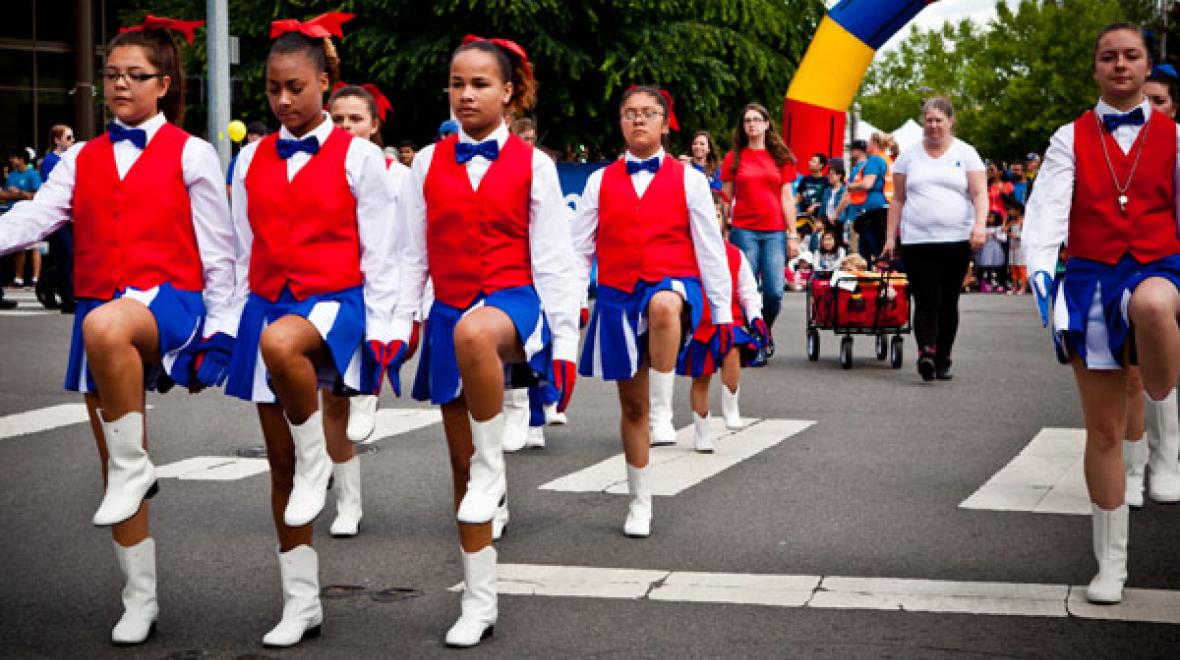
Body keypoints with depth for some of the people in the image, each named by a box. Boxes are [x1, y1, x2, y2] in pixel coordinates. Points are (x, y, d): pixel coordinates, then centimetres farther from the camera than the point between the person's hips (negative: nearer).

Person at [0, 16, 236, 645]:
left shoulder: (190, 154, 3)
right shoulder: (82, 159, 13)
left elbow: (217, 251, 2)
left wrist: (217, 332, -3)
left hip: (166, 299, -5)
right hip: (98, 307, 5)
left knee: (107, 327, -42)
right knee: (110, 460, 7)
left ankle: (134, 465, -24)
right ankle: (139, 600, 19)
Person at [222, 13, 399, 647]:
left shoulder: (359, 156, -1)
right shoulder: (251, 160, 10)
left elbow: (377, 253, -1)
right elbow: (243, 254, 13)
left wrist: (379, 331, -6)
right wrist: (228, 326, 10)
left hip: (334, 303, -5)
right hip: (266, 306, 5)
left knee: (281, 342, -42)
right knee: (280, 467, 5)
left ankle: (318, 459, -17)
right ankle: (301, 603, 16)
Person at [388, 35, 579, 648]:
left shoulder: (532, 164, 0)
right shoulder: (428, 164, 7)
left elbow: (552, 258, -1)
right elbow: (413, 256, 8)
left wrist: (564, 342, -4)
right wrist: (395, 329, 0)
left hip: (513, 302, -4)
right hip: (448, 315, 4)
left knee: (474, 332, -43)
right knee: (460, 463, 6)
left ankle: (493, 466, -22)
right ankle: (478, 604, 16)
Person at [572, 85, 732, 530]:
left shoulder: (688, 180, 4)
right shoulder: (600, 182, 9)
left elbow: (710, 248, 4)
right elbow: (580, 248, 8)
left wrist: (722, 312, 1)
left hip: (673, 286, -3)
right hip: (618, 296, 3)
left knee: (663, 305, -42)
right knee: (632, 404, 7)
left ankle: (663, 413, -31)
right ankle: (640, 502, 21)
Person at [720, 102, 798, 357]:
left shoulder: (780, 157, 10)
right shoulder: (733, 158, 7)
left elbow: (787, 198, 9)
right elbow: (725, 200, 7)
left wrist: (792, 235, 4)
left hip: (775, 232, 1)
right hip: (744, 231, -1)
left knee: (774, 292, -6)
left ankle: (766, 331, 21)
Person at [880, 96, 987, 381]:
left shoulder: (965, 154, 7)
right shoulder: (909, 156, 11)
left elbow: (980, 194, -1)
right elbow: (898, 199, 13)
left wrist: (980, 225, -17)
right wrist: (890, 237, 6)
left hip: (957, 240, 0)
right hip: (917, 241, 0)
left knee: (948, 303, 6)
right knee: (926, 302, -13)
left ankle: (943, 360, 14)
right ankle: (926, 352, -24)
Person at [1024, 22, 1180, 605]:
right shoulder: (1071, 139, 8)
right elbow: (1045, 212, -3)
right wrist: (1041, 275, -18)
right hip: (1092, 277, 1)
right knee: (1104, 430, 2)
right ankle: (1111, 563, 14)